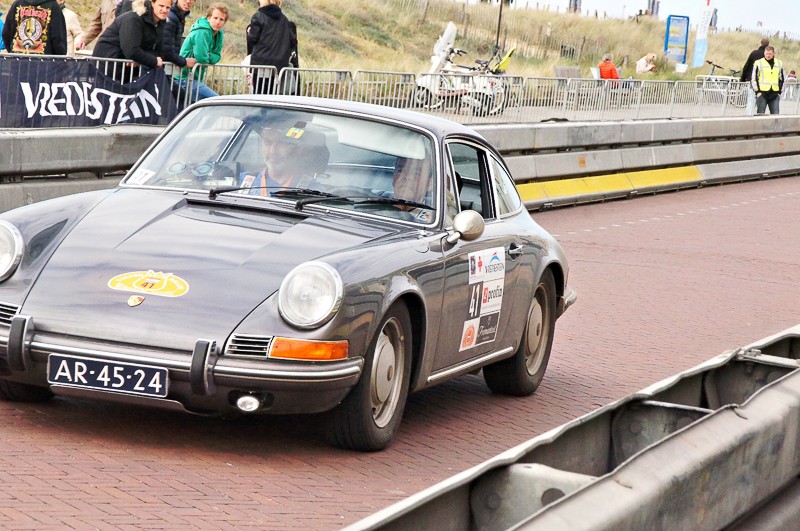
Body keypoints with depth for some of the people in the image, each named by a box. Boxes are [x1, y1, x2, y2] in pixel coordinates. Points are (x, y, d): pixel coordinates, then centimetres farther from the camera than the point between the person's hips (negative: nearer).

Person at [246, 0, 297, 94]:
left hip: (261, 63, -5)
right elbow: (292, 40, 9)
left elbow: (253, 38, -6)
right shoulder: (284, 19, 11)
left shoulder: (258, 17, -4)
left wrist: (249, 31, 14)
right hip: (280, 64, 5)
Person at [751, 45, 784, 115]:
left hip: (775, 94, 3)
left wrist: (779, 91, 11)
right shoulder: (758, 63, 2)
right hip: (762, 93, -3)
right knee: (760, 114, -3)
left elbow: (782, 78, 20)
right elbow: (753, 79, 2)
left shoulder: (779, 64, 12)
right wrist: (757, 91, -6)